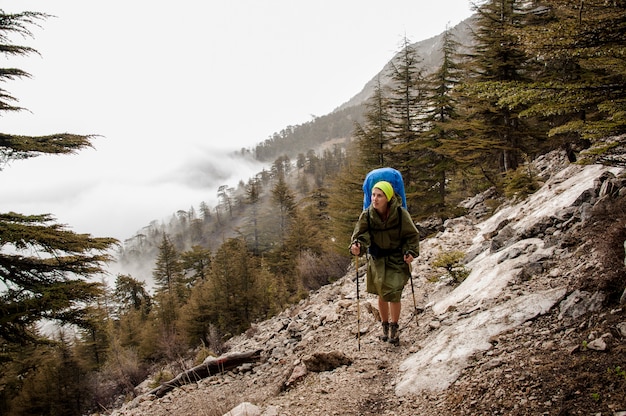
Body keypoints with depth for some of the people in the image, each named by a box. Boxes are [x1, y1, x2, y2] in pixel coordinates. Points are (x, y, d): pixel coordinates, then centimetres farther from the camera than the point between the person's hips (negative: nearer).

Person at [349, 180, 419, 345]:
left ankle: (394, 327, 16)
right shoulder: (366, 215, -12)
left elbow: (412, 235, -3)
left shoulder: (401, 214, -16)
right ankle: (385, 326, 32)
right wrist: (357, 247, -34)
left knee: (394, 294, -8)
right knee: (382, 295, 9)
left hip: (397, 259, -2)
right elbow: (361, 235, -12)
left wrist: (411, 252, -16)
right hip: (377, 259, 2)